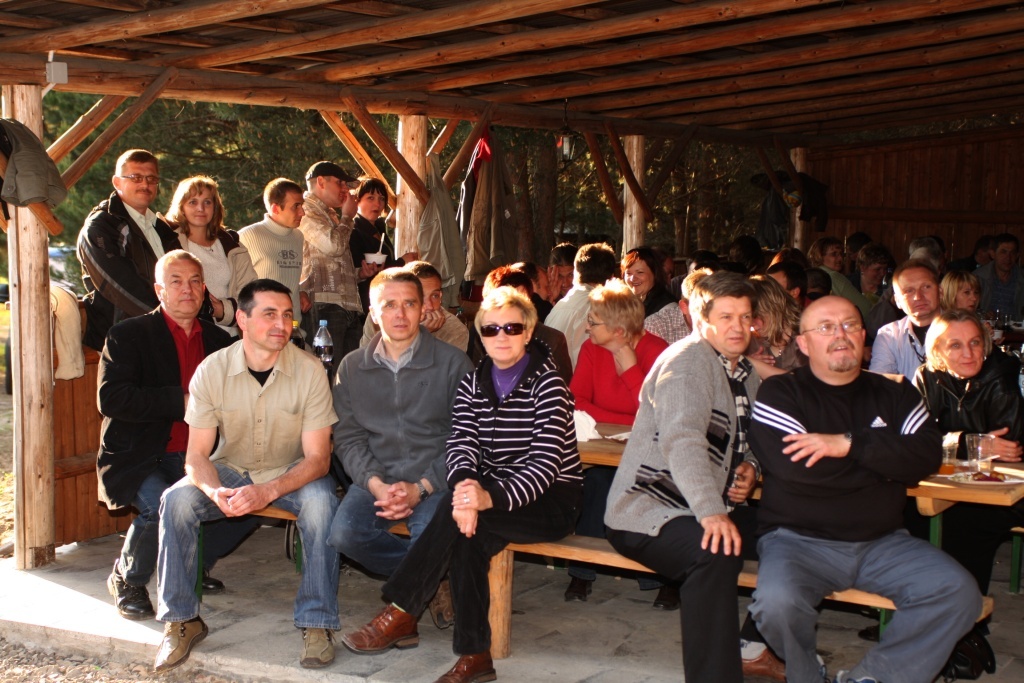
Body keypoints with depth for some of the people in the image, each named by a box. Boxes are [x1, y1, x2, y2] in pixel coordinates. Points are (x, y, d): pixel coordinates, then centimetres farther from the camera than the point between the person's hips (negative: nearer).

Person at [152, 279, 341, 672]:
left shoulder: (309, 371, -18)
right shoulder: (212, 371, -13)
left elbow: (317, 458, -18)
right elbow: (197, 455, -11)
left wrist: (267, 492, -35)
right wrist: (216, 492, -34)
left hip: (292, 473, -1)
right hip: (230, 469, 2)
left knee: (321, 502, -33)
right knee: (177, 500, -25)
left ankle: (316, 623, -21)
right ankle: (182, 621, -9)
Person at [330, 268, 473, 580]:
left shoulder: (453, 363, 1)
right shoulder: (351, 368, 11)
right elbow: (348, 438, 7)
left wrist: (421, 488, -14)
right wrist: (376, 484, -12)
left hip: (435, 481, -3)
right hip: (375, 480, 3)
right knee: (344, 534, -25)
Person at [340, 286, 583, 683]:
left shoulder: (547, 383, -11)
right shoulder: (473, 384, 6)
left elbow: (545, 462, -23)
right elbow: (461, 447, -8)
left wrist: (490, 498, -40)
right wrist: (464, 487, -33)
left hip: (550, 500, -4)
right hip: (493, 492, 5)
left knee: (459, 512, -30)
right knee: (469, 535, -30)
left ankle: (400, 616, -23)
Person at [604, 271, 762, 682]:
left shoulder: (747, 376, 16)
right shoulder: (688, 359, -12)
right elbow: (681, 439, -26)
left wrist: (749, 467, 2)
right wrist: (711, 512, -38)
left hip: (707, 511, 9)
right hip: (646, 510, -9)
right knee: (716, 553, -34)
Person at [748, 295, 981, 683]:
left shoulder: (894, 395, 13)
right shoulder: (780, 394, 2)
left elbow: (929, 454, -5)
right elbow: (797, 466, -15)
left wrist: (849, 444, -17)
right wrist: (888, 459, -5)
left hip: (882, 542, 4)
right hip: (800, 539, -4)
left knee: (959, 593, -17)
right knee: (777, 602, -32)